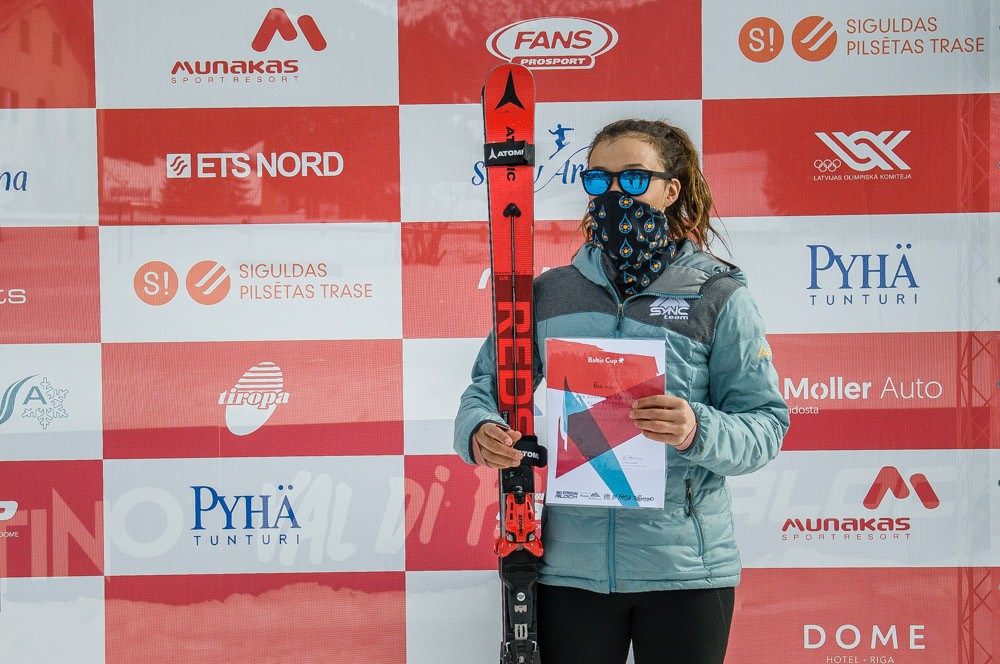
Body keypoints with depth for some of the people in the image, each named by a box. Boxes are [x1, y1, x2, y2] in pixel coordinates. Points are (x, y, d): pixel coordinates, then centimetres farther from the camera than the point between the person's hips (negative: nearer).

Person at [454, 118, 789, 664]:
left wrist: (699, 431, -24)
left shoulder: (719, 296, 0)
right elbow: (490, 385, 11)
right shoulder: (550, 293, 9)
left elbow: (765, 424, -3)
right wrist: (480, 431, -12)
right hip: (569, 565, 2)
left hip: (685, 570, -2)